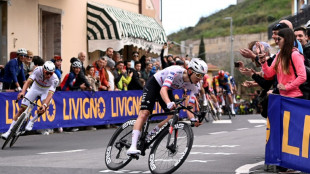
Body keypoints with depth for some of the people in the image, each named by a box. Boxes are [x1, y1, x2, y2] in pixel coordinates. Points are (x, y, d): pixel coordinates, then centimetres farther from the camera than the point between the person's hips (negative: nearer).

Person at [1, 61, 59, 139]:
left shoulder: (55, 79, -33)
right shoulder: (38, 70, -31)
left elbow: (50, 94, -43)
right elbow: (28, 81, -40)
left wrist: (44, 105, -59)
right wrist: (22, 92, -58)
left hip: (46, 91, -1)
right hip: (35, 88, 1)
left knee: (45, 106, -32)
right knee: (22, 108, -7)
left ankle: (32, 121, -8)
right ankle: (10, 131, 1)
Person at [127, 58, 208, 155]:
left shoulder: (195, 86, -19)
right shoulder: (176, 71, -37)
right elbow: (163, 90, -47)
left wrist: (193, 119, -42)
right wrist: (169, 103, -66)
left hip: (168, 90, 6)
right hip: (154, 84, -6)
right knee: (144, 113, -21)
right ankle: (133, 147, -28)